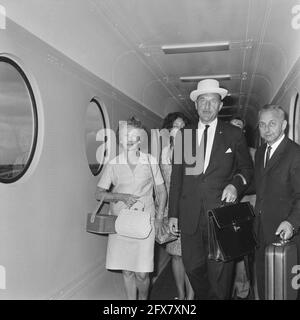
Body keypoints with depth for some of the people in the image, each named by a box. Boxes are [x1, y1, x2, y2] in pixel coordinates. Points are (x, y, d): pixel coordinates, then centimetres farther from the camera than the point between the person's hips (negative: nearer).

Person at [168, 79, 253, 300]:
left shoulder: (234, 135, 4)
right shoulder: (183, 135, 9)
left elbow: (247, 169, 11)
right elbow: (176, 176, 9)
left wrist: (235, 184, -11)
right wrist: (173, 214, 6)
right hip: (190, 215, 2)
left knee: (219, 271, 3)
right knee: (192, 267, 10)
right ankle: (202, 296, 36)